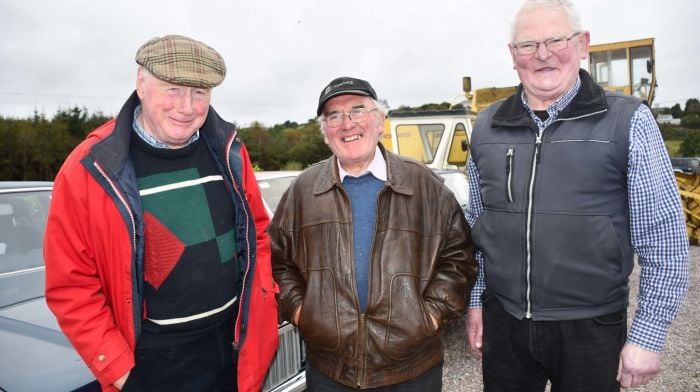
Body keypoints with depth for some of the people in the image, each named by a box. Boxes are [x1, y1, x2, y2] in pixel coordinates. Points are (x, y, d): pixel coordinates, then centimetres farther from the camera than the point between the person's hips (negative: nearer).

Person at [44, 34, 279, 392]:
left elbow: (257, 230, 6)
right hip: (152, 363, -3)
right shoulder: (90, 170, -13)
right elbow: (71, 286, -9)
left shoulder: (229, 151, -3)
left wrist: (262, 303, 0)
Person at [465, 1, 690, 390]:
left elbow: (665, 241, -6)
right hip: (502, 322, 3)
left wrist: (647, 337, -6)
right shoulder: (487, 126, 3)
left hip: (591, 329, -2)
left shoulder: (629, 121, -7)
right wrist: (475, 299, 10)